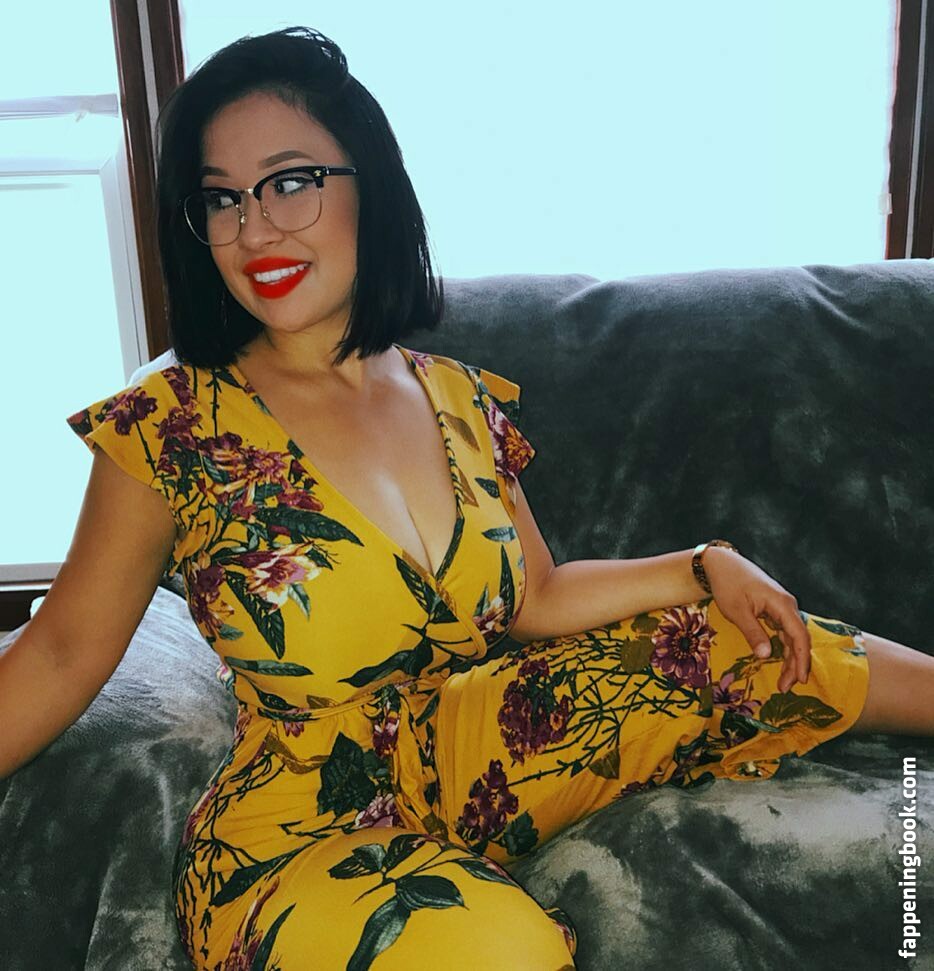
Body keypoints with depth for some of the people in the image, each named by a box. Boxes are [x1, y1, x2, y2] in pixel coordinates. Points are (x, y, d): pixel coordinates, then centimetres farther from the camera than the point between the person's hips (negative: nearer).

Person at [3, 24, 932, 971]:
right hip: (295, 824, -4)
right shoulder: (168, 427, -14)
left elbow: (532, 598, 8)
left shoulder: (462, 399, -1)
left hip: (462, 751, 5)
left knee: (730, 645, 0)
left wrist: (707, 567, 0)